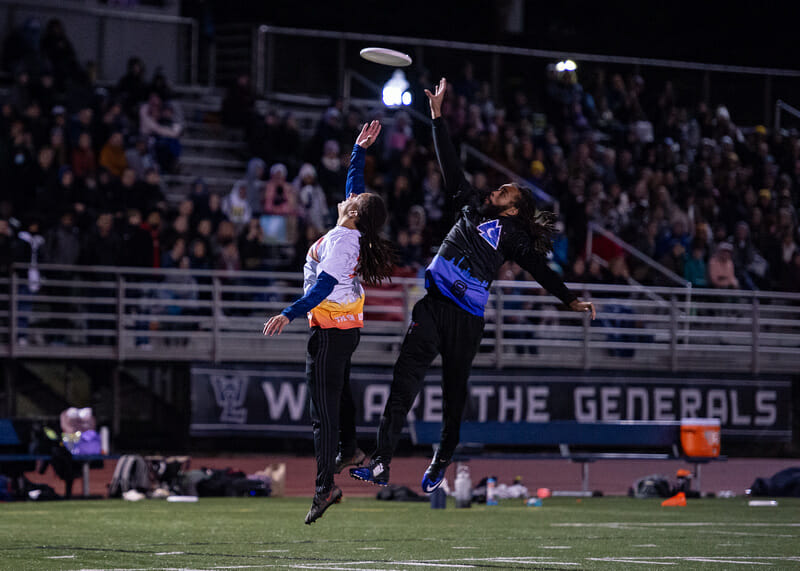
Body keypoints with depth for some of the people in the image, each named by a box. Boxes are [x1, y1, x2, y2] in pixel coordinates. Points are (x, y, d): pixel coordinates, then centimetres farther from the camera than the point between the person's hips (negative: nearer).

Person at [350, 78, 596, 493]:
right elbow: (451, 168, 20)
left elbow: (539, 269, 3)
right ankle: (382, 462, -11)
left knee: (455, 392, -2)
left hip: (466, 318, -3)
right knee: (405, 378, -5)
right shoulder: (473, 206, 19)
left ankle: (442, 462, 7)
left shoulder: (513, 235, 9)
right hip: (433, 304, 3)